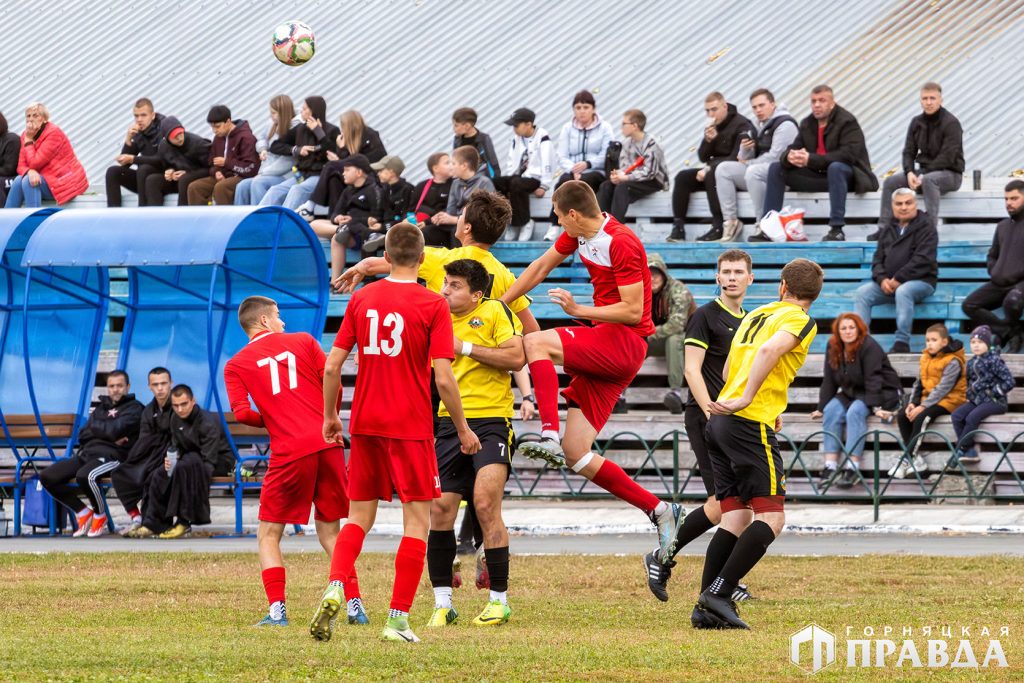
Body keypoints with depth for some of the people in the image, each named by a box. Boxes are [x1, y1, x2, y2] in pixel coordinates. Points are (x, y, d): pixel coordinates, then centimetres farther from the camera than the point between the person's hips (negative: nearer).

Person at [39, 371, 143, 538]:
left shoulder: (134, 408, 4)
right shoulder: (101, 408, 24)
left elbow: (115, 430, -12)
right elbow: (83, 435, 11)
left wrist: (96, 429, 7)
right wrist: (109, 434, -5)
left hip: (111, 455, -7)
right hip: (86, 453, 7)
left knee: (85, 476, -38)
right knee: (47, 477, -7)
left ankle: (100, 517, -11)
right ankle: (82, 512, 6)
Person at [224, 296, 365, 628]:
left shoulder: (236, 365, 9)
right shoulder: (303, 342, 13)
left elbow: (242, 413, -3)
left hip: (290, 452, -2)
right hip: (328, 444, 2)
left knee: (268, 535, 9)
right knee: (330, 531, 16)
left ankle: (277, 610, -7)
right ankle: (354, 605, 8)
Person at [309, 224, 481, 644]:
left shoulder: (361, 299, 4)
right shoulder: (432, 306, -7)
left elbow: (332, 367, 3)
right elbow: (443, 378, -11)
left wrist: (330, 416, 18)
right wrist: (463, 429, 1)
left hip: (365, 424, 4)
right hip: (411, 427, -4)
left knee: (359, 516, 14)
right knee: (417, 520, 4)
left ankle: (335, 589, -11)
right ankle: (398, 619, -2)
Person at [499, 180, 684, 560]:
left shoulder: (621, 243, -16)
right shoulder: (577, 235, 10)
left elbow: (633, 311, -20)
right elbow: (540, 267, 23)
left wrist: (578, 310, -19)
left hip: (625, 342, -9)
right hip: (604, 349, 9)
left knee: (536, 343, -26)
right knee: (576, 455, 0)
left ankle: (549, 438, -32)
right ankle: (659, 511, 4)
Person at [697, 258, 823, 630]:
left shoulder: (755, 315, 21)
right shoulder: (800, 321, -3)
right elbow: (769, 350, -23)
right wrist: (747, 401, -20)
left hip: (721, 422, 8)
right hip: (751, 425, -8)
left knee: (735, 517, 8)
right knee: (771, 517, -7)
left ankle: (707, 606, 0)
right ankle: (719, 594, -19)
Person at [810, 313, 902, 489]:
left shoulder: (869, 346, -18)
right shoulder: (834, 349, 1)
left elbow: (873, 378, -26)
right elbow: (829, 380, 2)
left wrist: (876, 407, -33)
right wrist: (821, 408, -4)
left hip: (883, 394, -6)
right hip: (852, 394, 6)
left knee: (855, 412, -32)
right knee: (832, 410, -22)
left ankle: (851, 468, -38)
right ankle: (830, 466, -29)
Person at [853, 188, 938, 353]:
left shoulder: (926, 226, -2)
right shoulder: (889, 229, 18)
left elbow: (923, 260, -14)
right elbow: (878, 259, 13)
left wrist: (899, 279, -20)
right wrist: (882, 279, -9)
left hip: (921, 281, -6)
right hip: (889, 282, 6)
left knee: (903, 291, -38)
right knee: (862, 293, -16)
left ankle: (902, 342, -37)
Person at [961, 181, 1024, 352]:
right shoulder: (1003, 225, 21)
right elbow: (993, 255, 31)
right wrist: (994, 273, 11)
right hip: (999, 284, 7)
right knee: (969, 305, -11)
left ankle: (1004, 332, -6)